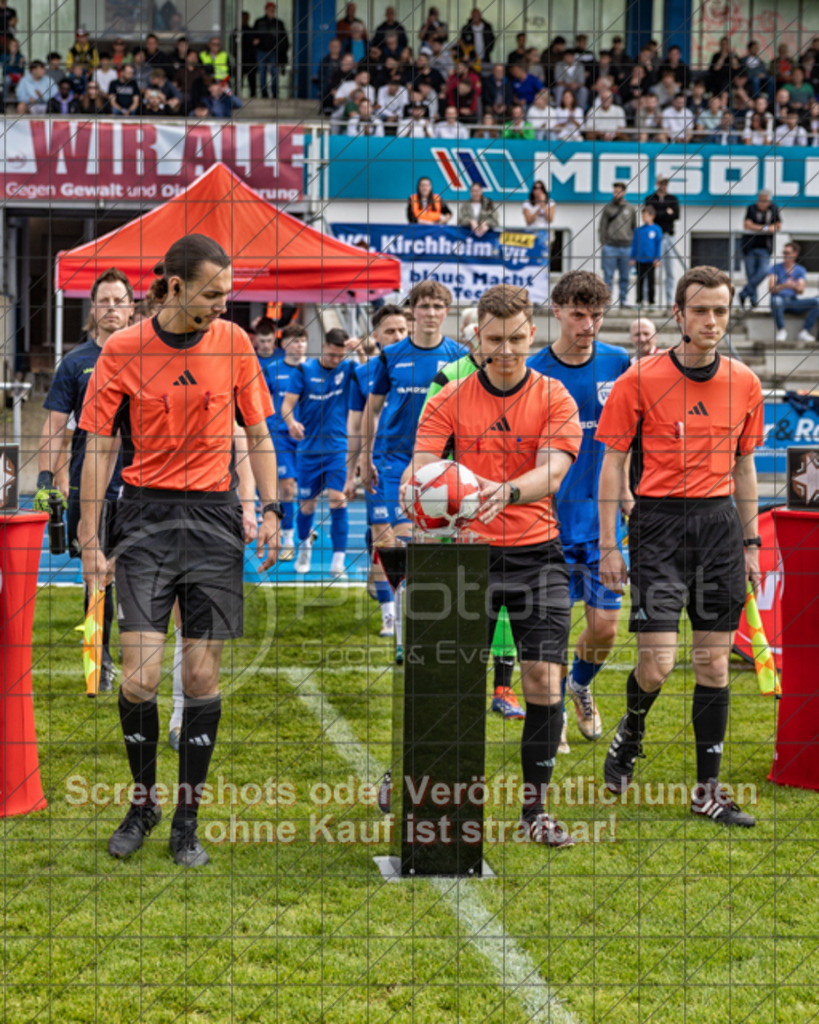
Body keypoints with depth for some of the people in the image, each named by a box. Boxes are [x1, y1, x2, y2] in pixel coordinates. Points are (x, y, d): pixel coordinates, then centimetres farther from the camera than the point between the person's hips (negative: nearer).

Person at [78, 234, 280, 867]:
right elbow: (98, 447, 0)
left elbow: (259, 435, 12)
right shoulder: (122, 350, -3)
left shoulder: (234, 342, 3)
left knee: (202, 677, 1)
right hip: (146, 513, -2)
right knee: (140, 677, -8)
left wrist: (271, 510, 3)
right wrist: (90, 541, -3)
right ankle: (143, 802, 13)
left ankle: (188, 818, 12)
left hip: (214, 517, 2)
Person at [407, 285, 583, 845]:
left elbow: (552, 469, -14)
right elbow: (420, 464, -7)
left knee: (544, 682, -6)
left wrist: (508, 492, -35)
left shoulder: (555, 398, 1)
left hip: (537, 554, 0)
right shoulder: (449, 401, 3)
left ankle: (535, 808, 4)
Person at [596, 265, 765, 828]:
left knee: (715, 662, 5)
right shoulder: (641, 379, -5)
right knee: (658, 665, -9)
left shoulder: (745, 384, 6)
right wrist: (608, 545, -5)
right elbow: (613, 461, -2)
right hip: (659, 521, -3)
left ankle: (708, 788, 13)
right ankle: (631, 729, 24)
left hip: (720, 522, 4)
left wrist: (751, 544, 14)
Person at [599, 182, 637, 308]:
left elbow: (634, 228, 14)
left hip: (626, 247, 1)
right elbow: (602, 225, 5)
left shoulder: (630, 209, 10)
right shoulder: (608, 207, 6)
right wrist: (603, 242, -4)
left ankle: (623, 301, 11)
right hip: (610, 246, -1)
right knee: (608, 275, -3)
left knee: (625, 277, 5)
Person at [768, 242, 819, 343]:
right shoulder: (776, 268, 5)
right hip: (780, 299, -2)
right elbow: (771, 289, -9)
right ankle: (781, 331, -23)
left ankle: (804, 332, -22)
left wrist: (794, 286, -31)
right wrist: (784, 286, -30)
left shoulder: (800, 270, 9)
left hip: (793, 301, 2)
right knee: (776, 300, -41)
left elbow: (801, 291, -6)